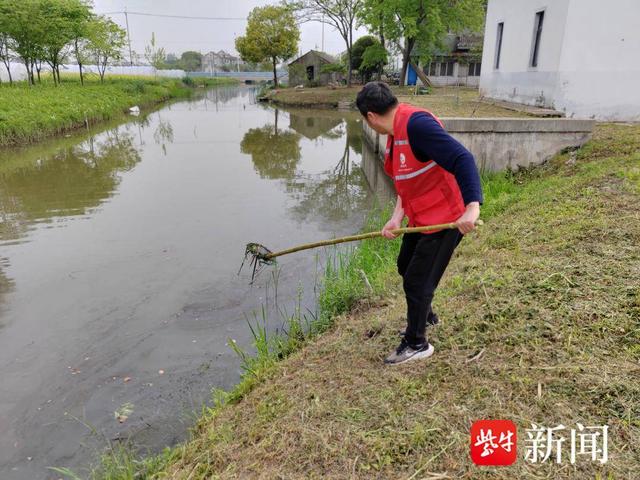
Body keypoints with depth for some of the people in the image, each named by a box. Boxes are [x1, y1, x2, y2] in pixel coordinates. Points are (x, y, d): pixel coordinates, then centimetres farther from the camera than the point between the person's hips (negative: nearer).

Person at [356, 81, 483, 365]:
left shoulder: (416, 124, -24)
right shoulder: (396, 133, 7)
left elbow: (462, 159, -32)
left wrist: (472, 207, -42)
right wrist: (397, 217, -3)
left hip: (444, 219, -10)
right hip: (420, 218, 10)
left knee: (417, 281, 1)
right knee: (405, 267, 24)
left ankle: (416, 344, 23)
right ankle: (425, 316, 49)